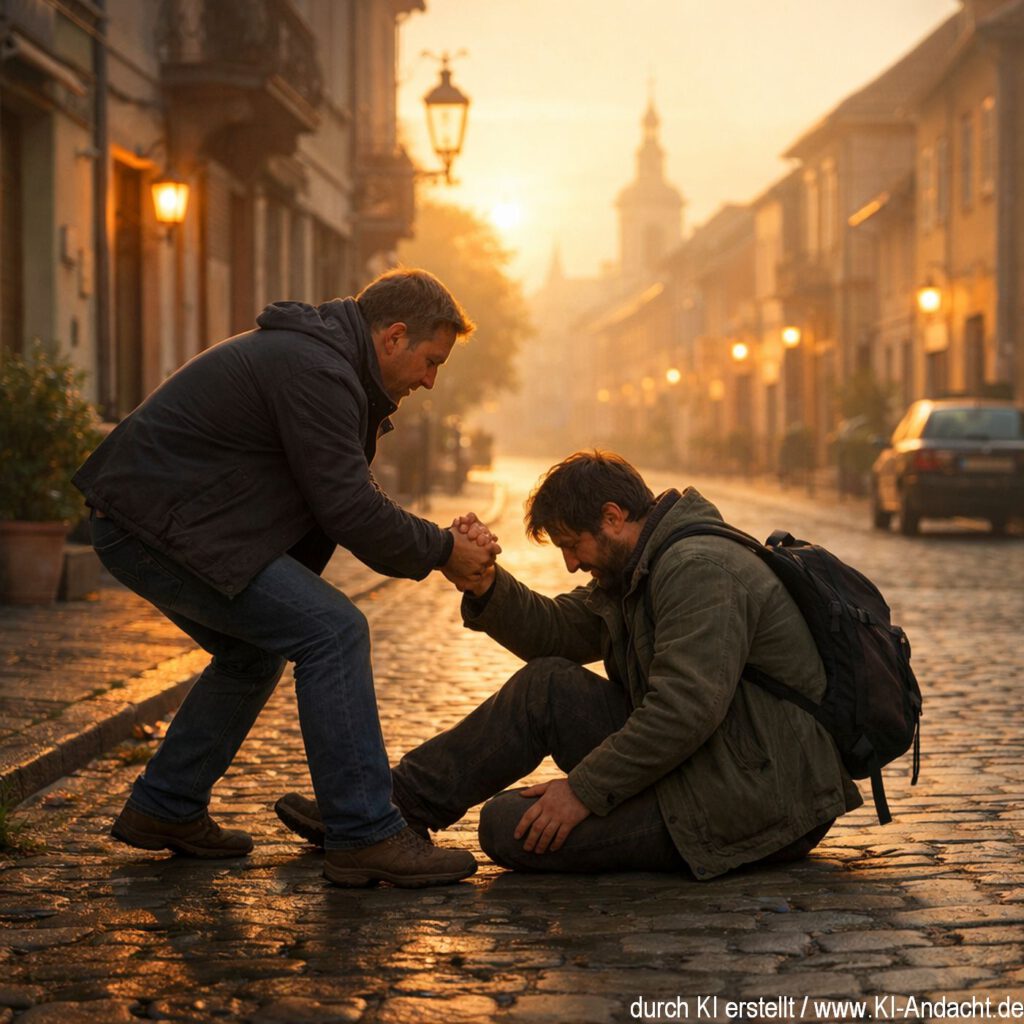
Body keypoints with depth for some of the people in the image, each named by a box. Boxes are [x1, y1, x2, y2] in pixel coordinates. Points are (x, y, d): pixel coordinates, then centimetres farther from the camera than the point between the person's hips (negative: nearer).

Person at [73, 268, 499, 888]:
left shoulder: (315, 355, 17)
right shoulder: (315, 371, -17)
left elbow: (346, 496, 19)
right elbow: (351, 510, -18)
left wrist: (441, 543, 8)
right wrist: (441, 551, -5)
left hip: (138, 523, 11)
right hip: (158, 526, -11)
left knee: (254, 652, 25)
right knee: (333, 632, -14)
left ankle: (162, 810, 31)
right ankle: (365, 837, -12)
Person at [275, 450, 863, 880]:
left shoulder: (699, 570, -18)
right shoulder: (640, 569, 15)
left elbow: (684, 711, -27)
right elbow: (555, 630, 16)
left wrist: (584, 790, -21)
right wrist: (485, 586, -2)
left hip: (754, 806, -10)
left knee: (511, 829, -15)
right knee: (548, 686, 5)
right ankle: (400, 801, 8)